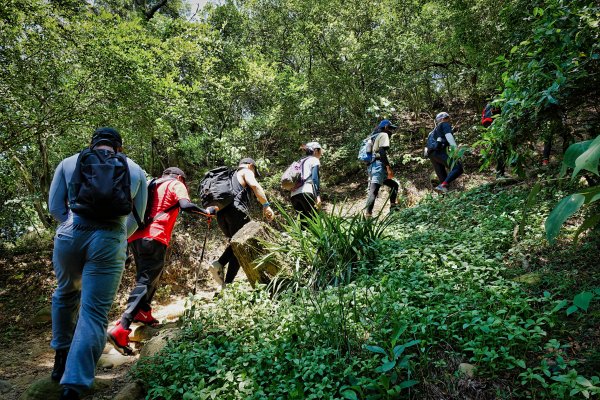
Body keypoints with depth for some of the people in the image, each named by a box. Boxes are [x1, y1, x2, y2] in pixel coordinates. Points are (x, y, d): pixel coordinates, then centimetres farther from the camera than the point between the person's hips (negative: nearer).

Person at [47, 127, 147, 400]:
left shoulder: (69, 163, 10)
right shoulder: (136, 171, 12)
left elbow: (54, 207, 9)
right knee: (94, 313, 3)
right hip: (110, 242, -1)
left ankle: (61, 356, 39)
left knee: (66, 293, 28)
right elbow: (136, 218, 15)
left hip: (70, 236, 2)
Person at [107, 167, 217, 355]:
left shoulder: (152, 185, 27)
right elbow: (185, 205, -11)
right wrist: (206, 211, 2)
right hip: (154, 238, -8)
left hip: (136, 236, 8)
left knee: (146, 277, 27)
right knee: (146, 282, -11)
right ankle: (120, 330, -21)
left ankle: (143, 313, 28)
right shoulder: (176, 184, 7)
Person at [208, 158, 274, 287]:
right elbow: (254, 185, -10)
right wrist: (266, 205, -14)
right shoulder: (246, 172, 12)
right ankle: (228, 284, -7)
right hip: (236, 210, -7)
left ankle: (219, 264, -1)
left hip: (220, 213, 7)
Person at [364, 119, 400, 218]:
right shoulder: (383, 135, 2)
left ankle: (393, 207, 8)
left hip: (372, 166, 10)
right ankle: (368, 215, -28)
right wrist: (388, 168, -19)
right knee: (374, 191, -19)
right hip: (378, 165, -10)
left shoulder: (376, 136, 30)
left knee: (394, 185, 19)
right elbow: (382, 152, -15)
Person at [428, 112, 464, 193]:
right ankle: (442, 186, -34)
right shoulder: (445, 124, 10)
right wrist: (455, 148, -19)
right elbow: (448, 136, -9)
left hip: (431, 154, 9)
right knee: (458, 168, -19)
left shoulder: (437, 129, 34)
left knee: (443, 177, 7)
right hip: (439, 151, -9)